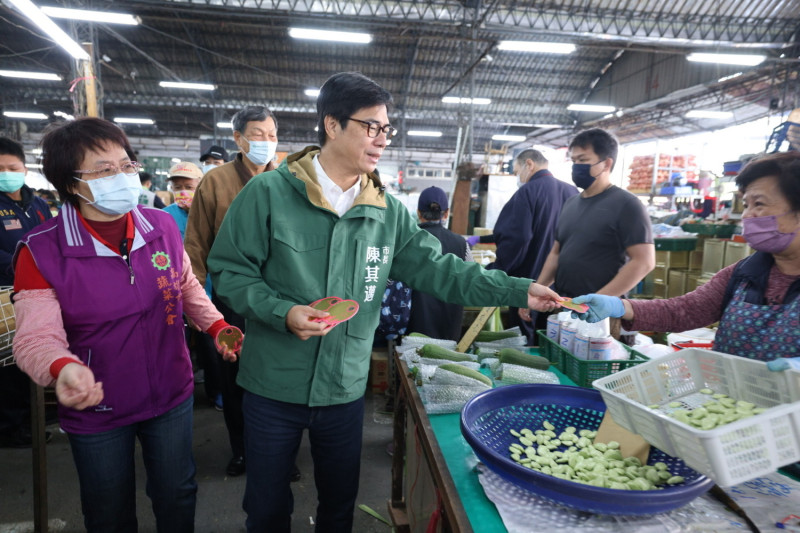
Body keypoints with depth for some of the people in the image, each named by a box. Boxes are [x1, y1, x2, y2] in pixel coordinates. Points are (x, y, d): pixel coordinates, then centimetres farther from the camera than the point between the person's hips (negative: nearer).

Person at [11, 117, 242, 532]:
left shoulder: (162, 226, -7)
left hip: (173, 397, 3)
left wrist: (217, 326, -3)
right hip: (96, 410, -2)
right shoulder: (42, 251, -16)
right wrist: (64, 368, -40)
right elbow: (36, 336, -19)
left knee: (177, 497, 23)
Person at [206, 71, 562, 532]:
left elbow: (438, 268, -3)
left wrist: (518, 291, -11)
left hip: (347, 390, 3)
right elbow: (229, 270, -9)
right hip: (274, 388, -2)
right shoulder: (269, 193, -12)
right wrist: (283, 312, -24)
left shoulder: (388, 212, -1)